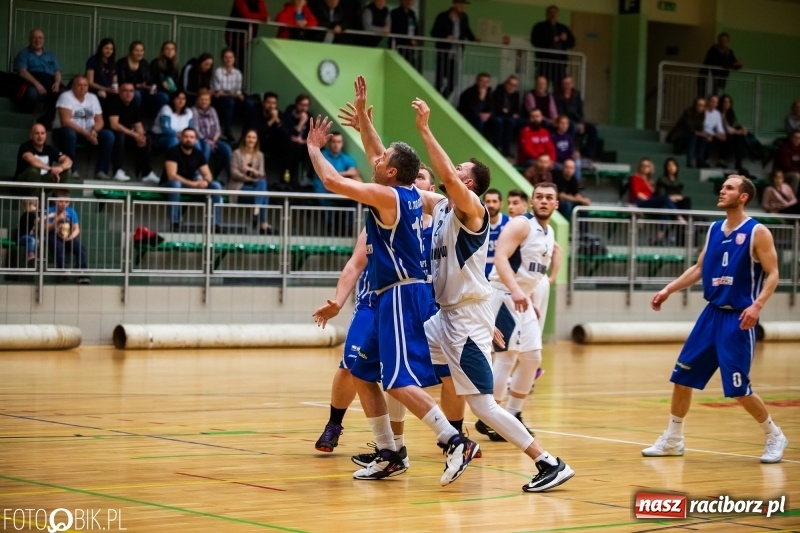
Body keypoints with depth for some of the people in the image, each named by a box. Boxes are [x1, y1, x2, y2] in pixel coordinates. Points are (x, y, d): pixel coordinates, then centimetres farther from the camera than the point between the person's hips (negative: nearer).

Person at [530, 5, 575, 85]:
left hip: (560, 61, 3)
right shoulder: (539, 27, 9)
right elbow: (535, 41, -5)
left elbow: (572, 43, 18)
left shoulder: (564, 28, 21)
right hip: (544, 60, -3)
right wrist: (552, 40, -9)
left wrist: (566, 39, -5)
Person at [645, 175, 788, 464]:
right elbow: (699, 268, 18)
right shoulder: (715, 229, 10)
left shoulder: (757, 232, -9)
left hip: (738, 318, -7)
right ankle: (672, 440, 18)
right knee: (682, 376, 5)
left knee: (738, 388, -7)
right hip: (712, 313, 7)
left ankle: (774, 437, 13)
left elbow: (772, 273, -12)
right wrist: (668, 290, 10)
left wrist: (758, 304, -26)